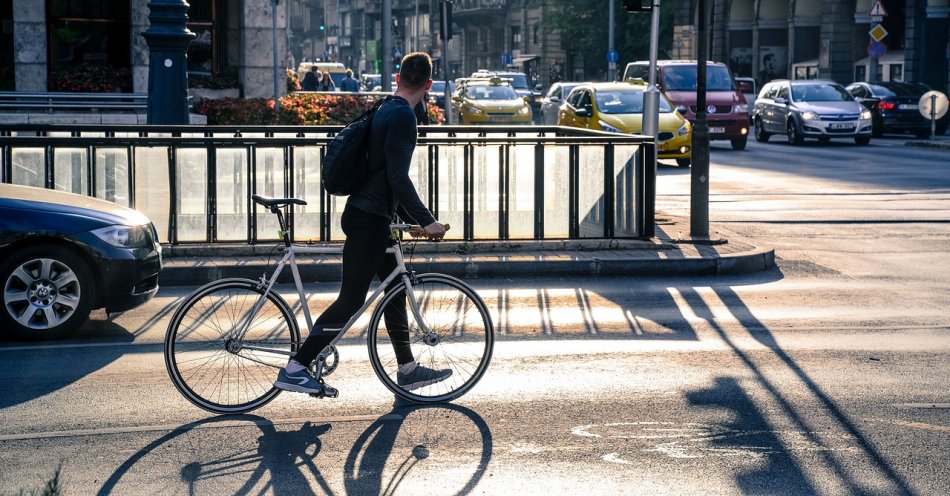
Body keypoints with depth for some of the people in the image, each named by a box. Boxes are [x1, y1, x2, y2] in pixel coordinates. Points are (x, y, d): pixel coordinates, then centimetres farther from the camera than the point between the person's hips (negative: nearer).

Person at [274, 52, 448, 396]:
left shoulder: (386, 111, 16)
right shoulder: (402, 115, -15)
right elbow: (397, 177, -22)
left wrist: (414, 219, 25)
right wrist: (426, 220, -18)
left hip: (373, 216, 10)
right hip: (369, 219, -10)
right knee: (351, 300, -9)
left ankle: (407, 369, 25)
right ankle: (295, 368, -9)